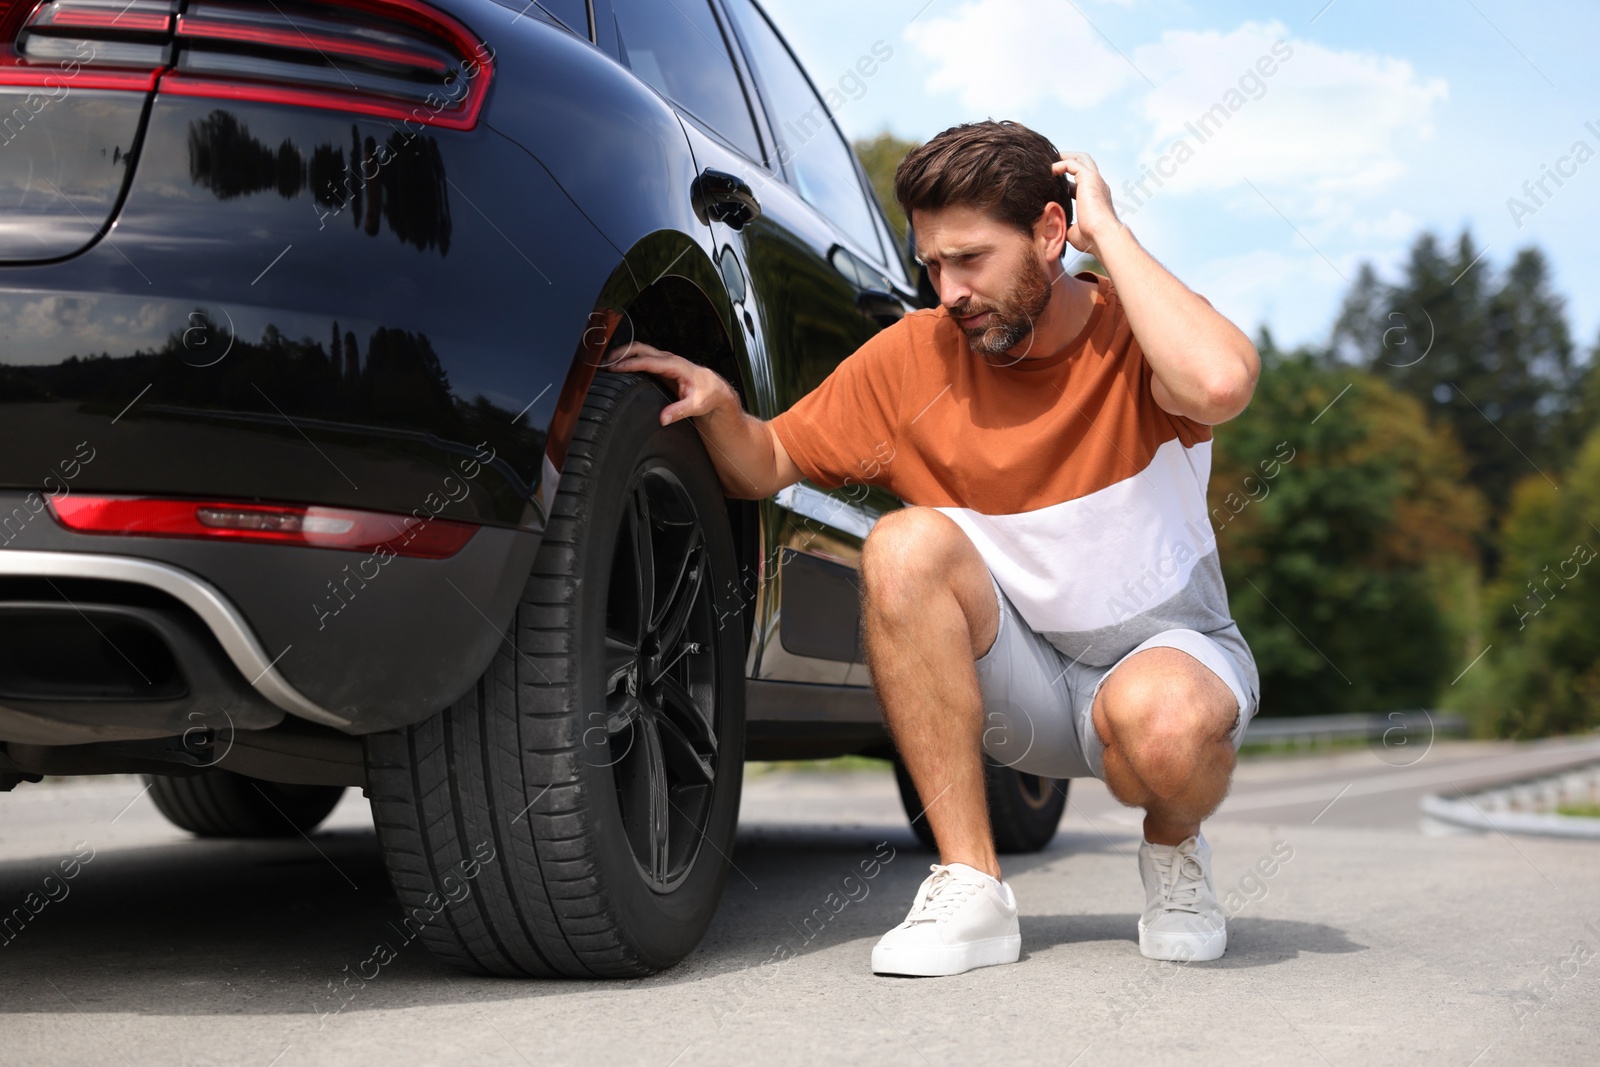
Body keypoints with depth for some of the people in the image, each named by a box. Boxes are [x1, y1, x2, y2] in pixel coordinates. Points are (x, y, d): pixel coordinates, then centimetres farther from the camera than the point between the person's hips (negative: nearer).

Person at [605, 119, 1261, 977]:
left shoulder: (1135, 335, -12)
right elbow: (764, 469, 3)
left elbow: (1220, 384, -37)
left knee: (1165, 721, -39)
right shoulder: (916, 354, -3)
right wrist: (719, 407, -20)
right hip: (1018, 681, 3)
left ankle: (1173, 851, 2)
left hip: (1166, 651, -3)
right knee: (907, 542, -26)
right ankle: (969, 886, -20)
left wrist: (1107, 233, -27)